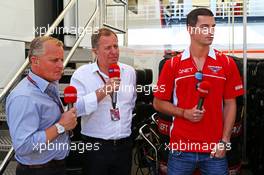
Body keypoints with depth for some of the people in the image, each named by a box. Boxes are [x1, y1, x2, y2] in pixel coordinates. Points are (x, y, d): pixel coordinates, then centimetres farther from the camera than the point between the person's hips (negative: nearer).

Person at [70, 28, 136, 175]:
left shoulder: (129, 72, 6)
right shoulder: (82, 74, -9)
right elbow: (76, 107, -23)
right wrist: (103, 91, -24)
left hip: (125, 145, 4)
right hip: (96, 146, -4)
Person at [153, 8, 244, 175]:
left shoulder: (227, 63, 1)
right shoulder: (173, 64, -1)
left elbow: (230, 104, 3)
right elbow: (158, 103, 3)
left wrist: (225, 141, -3)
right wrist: (184, 113, -12)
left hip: (215, 149, 1)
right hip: (181, 148, 0)